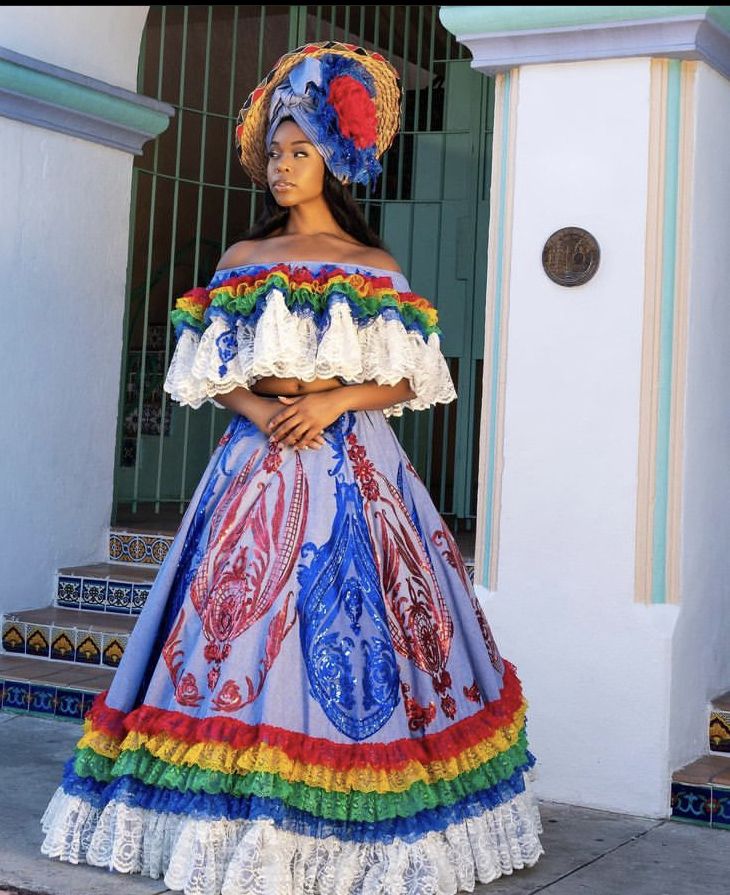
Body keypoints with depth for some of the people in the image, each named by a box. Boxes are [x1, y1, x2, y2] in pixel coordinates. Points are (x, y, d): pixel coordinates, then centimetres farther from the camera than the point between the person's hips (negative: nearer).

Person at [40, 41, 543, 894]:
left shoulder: (377, 269, 7)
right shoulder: (243, 260, 12)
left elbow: (408, 381, 3)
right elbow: (208, 373, 8)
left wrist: (331, 402, -12)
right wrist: (258, 408, -10)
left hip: (353, 462, -1)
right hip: (260, 459, 2)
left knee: (347, 616, -5)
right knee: (244, 618, -4)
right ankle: (241, 817, 6)